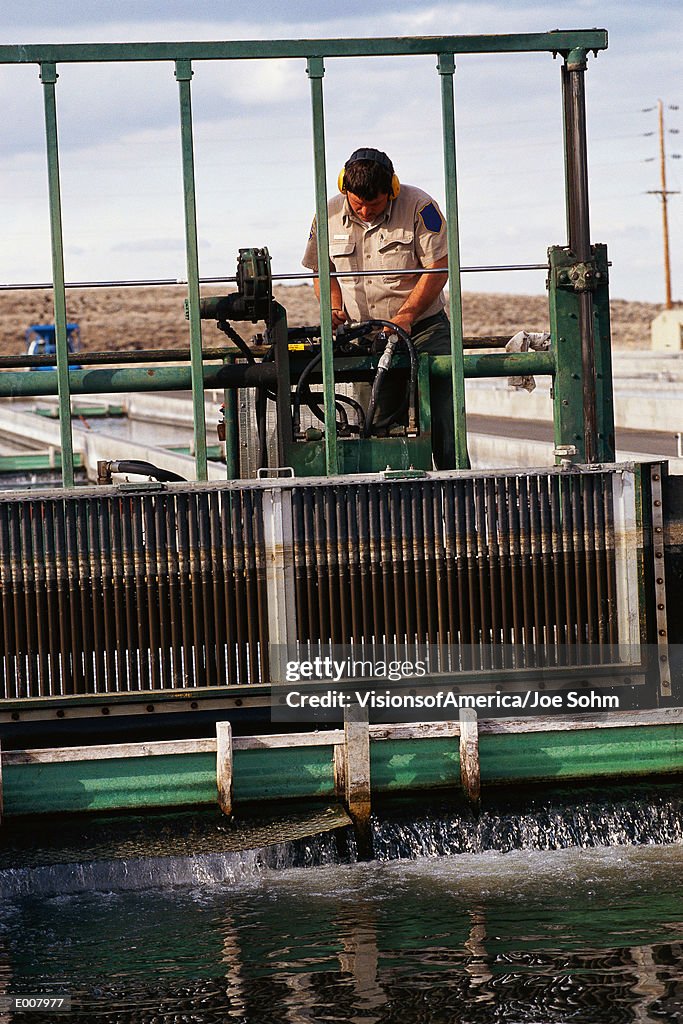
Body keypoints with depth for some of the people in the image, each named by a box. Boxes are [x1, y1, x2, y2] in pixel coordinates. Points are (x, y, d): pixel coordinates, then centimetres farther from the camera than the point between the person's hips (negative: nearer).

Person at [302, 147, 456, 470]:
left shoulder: (419, 207, -9)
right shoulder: (329, 216, 3)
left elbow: (438, 269, -9)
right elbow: (321, 271, 17)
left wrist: (405, 316, -16)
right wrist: (335, 309, 0)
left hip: (424, 330, -3)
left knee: (442, 424, -9)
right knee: (377, 426, 0)